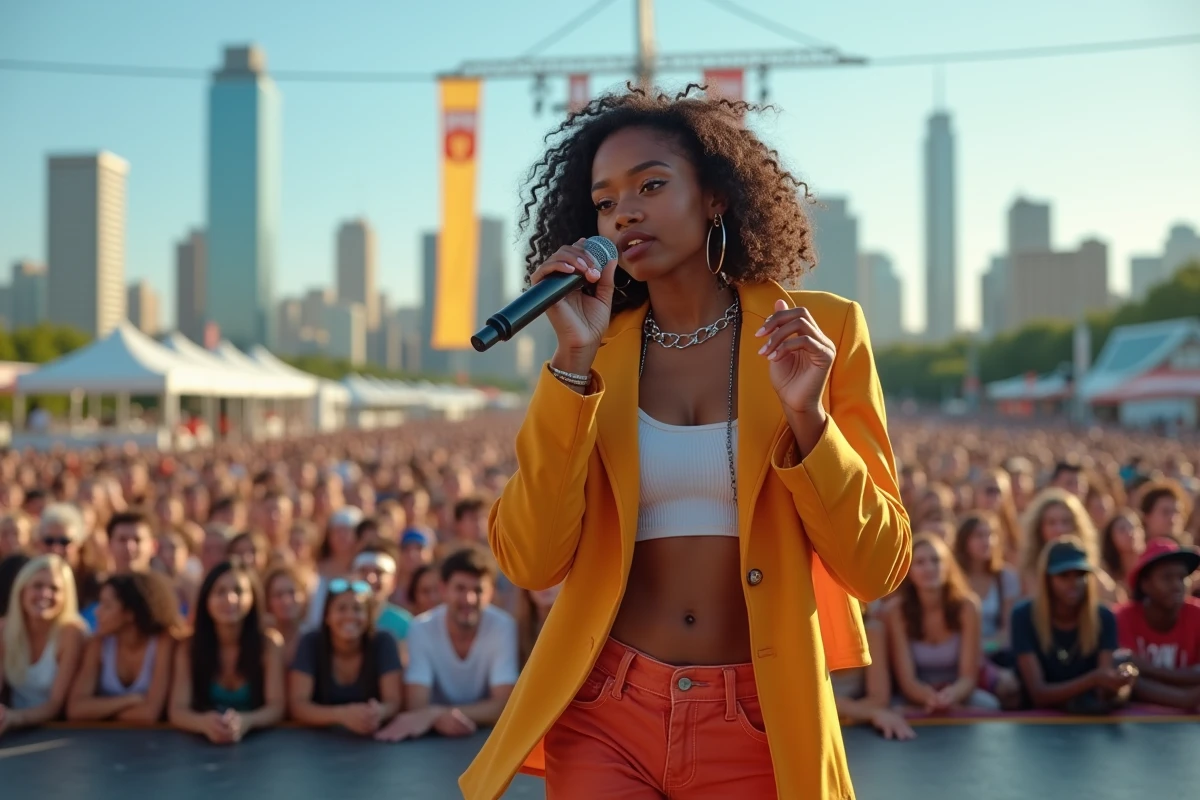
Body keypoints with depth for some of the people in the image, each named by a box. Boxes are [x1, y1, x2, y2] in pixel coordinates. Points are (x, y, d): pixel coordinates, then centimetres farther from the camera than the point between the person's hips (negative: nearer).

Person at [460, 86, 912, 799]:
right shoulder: (596, 354, 3)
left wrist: (805, 415, -18)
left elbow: (877, 568, -4)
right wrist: (576, 359, -13)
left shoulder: (820, 332, -2)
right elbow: (530, 562, -8)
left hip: (761, 727, -1)